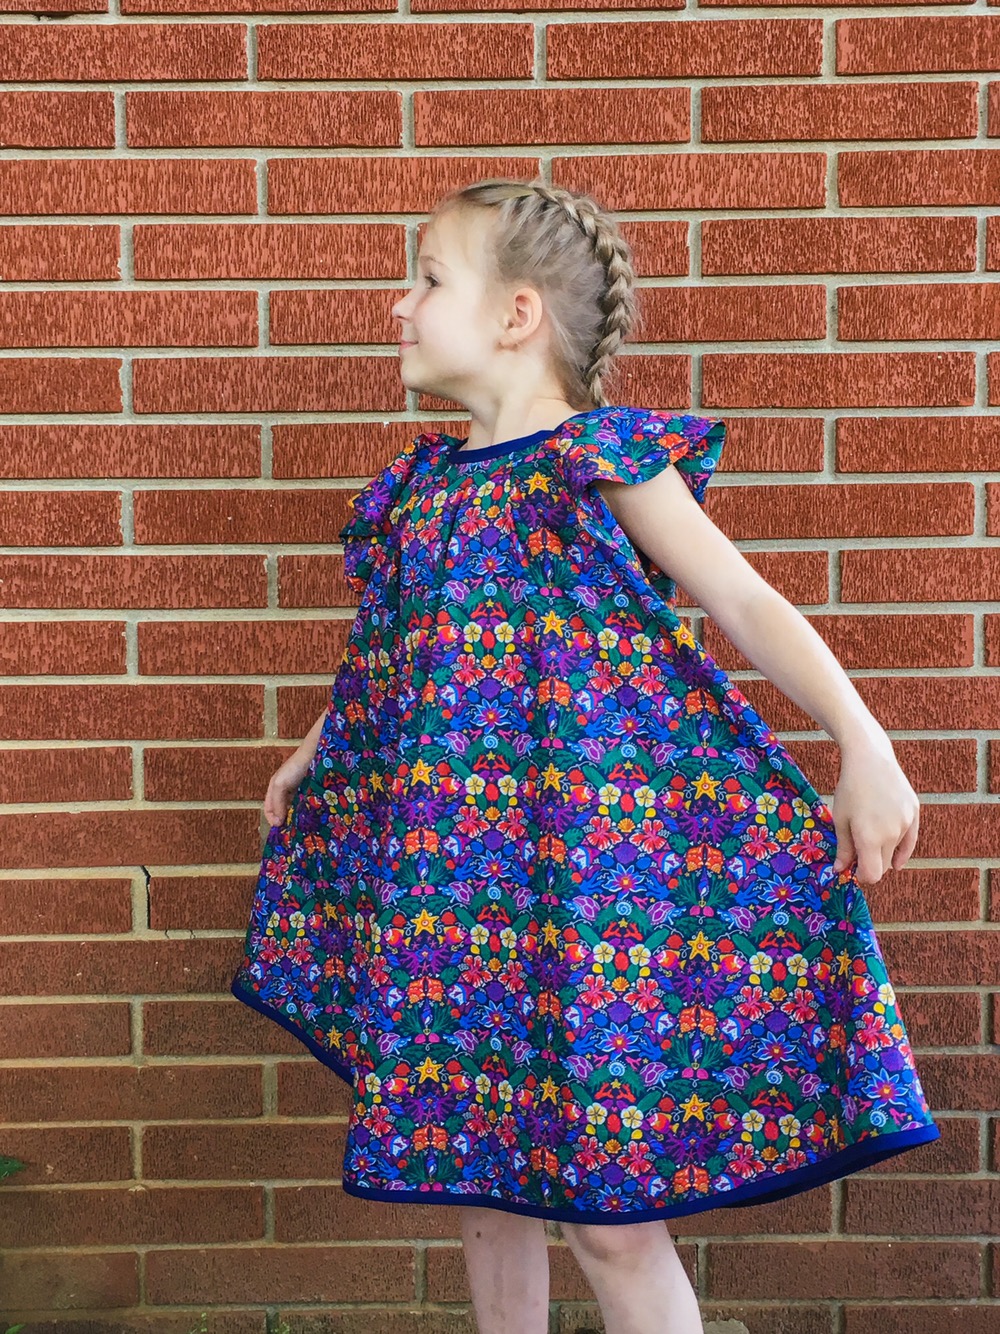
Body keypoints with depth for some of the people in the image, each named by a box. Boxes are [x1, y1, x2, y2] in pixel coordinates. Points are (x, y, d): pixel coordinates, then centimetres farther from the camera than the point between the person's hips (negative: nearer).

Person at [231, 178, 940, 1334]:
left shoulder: (605, 462, -8)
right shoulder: (418, 483, 10)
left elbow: (747, 603, -10)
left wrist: (862, 744, -19)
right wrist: (315, 754, 36)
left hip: (589, 865, -6)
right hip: (448, 878, 7)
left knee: (608, 1214, -1)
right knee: (477, 1177, 16)